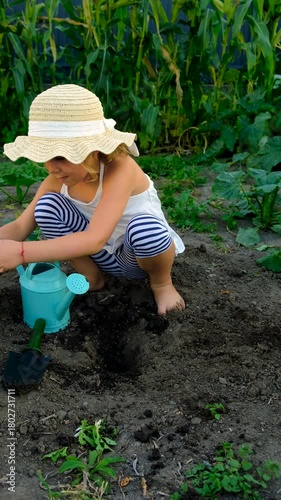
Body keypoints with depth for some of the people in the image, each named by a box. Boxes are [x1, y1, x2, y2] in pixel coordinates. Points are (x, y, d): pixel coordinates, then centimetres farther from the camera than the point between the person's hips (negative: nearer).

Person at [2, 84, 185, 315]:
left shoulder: (119, 168, -33)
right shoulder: (57, 179, -13)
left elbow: (95, 239, -45)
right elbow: (19, 227, -12)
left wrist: (21, 252, -50)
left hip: (141, 254, -4)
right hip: (106, 256, 5)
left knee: (143, 227, -40)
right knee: (47, 205, -18)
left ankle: (161, 282, -5)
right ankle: (91, 278, 2)